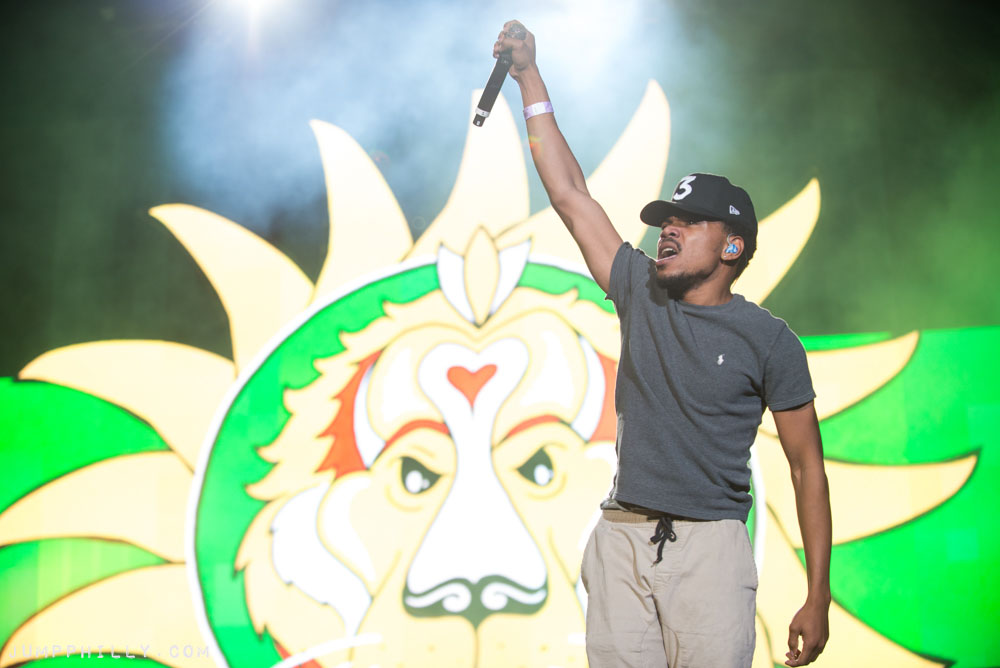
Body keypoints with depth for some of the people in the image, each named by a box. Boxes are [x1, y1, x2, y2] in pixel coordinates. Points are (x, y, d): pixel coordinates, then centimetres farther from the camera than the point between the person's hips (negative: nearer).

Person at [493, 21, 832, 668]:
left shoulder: (769, 340, 0)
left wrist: (818, 598, -3)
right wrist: (530, 77, 11)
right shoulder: (640, 292, 9)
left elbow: (808, 465, 2)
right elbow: (569, 192, 10)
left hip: (709, 544, -3)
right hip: (621, 539, 3)